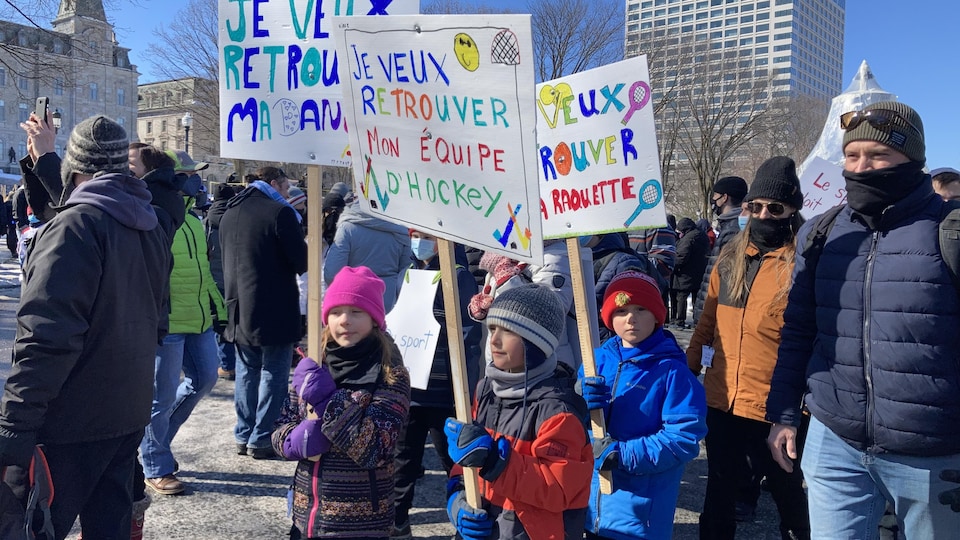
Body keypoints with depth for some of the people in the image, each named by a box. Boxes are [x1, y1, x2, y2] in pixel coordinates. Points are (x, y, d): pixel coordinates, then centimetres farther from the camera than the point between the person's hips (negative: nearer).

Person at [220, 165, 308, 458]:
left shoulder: (230, 213, 11)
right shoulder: (280, 212, -14)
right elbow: (302, 261, -15)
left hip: (240, 305, 7)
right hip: (274, 308, -7)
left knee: (247, 371, 15)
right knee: (273, 373, 2)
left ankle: (243, 435, 20)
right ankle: (261, 439, 4)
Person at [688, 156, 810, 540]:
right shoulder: (731, 256, 6)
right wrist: (688, 368, 12)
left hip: (775, 407, -5)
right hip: (721, 400, 5)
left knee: (787, 493, 15)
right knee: (719, 490, 20)